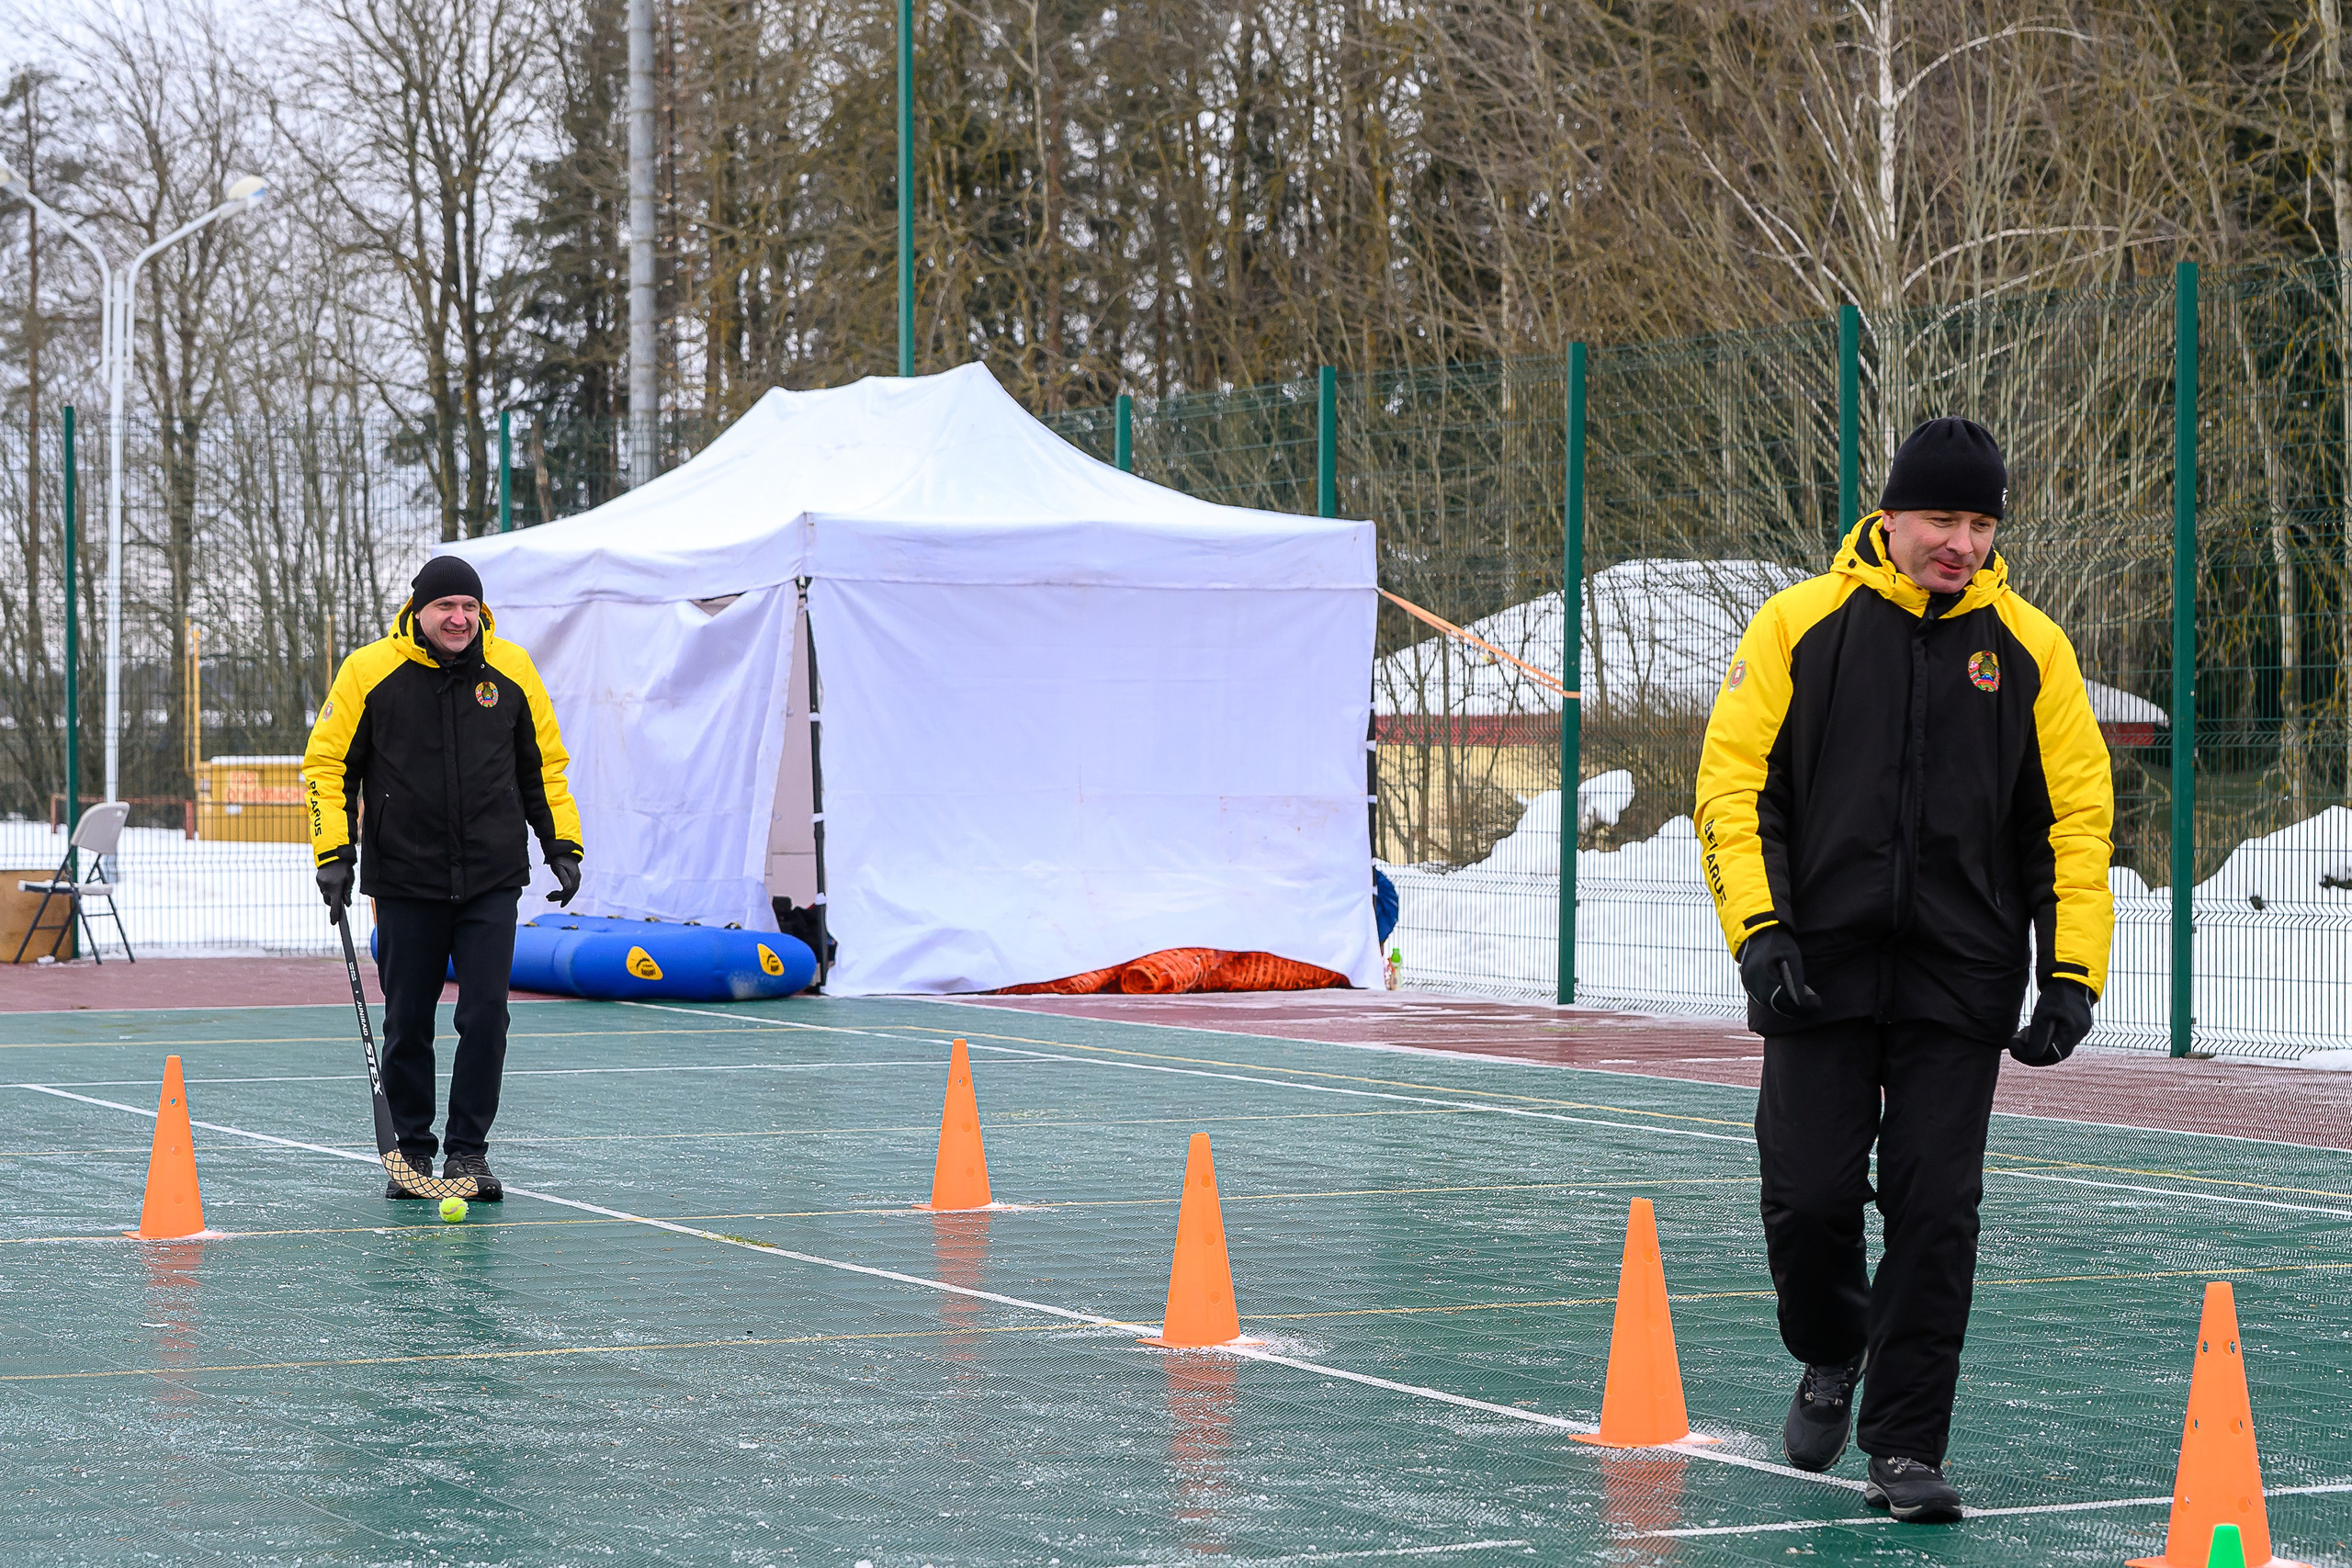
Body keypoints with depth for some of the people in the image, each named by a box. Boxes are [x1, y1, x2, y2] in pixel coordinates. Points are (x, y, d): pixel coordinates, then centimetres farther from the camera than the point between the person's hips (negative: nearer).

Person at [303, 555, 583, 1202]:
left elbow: (543, 765, 13)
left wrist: (562, 845, 7)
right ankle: (410, 1151, 19)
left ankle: (468, 1149, 6)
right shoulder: (369, 671, -4)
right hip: (405, 882, -1)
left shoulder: (512, 670, 2)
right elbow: (327, 763, 2)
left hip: (492, 881, 1)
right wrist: (333, 851, -5)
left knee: (485, 1015, -5)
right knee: (407, 1023, 6)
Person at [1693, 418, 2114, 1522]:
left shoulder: (2028, 646, 5)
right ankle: (1830, 1358, 29)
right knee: (1810, 1198, -2)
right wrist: (1757, 928, -10)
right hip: (1821, 974, -1)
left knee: (1936, 1215, -3)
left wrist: (2072, 972, -1)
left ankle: (1905, 1449, 7)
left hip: (1960, 985, 1)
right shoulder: (1800, 626, 1)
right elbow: (1732, 781, 1)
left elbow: (2076, 812, 6)